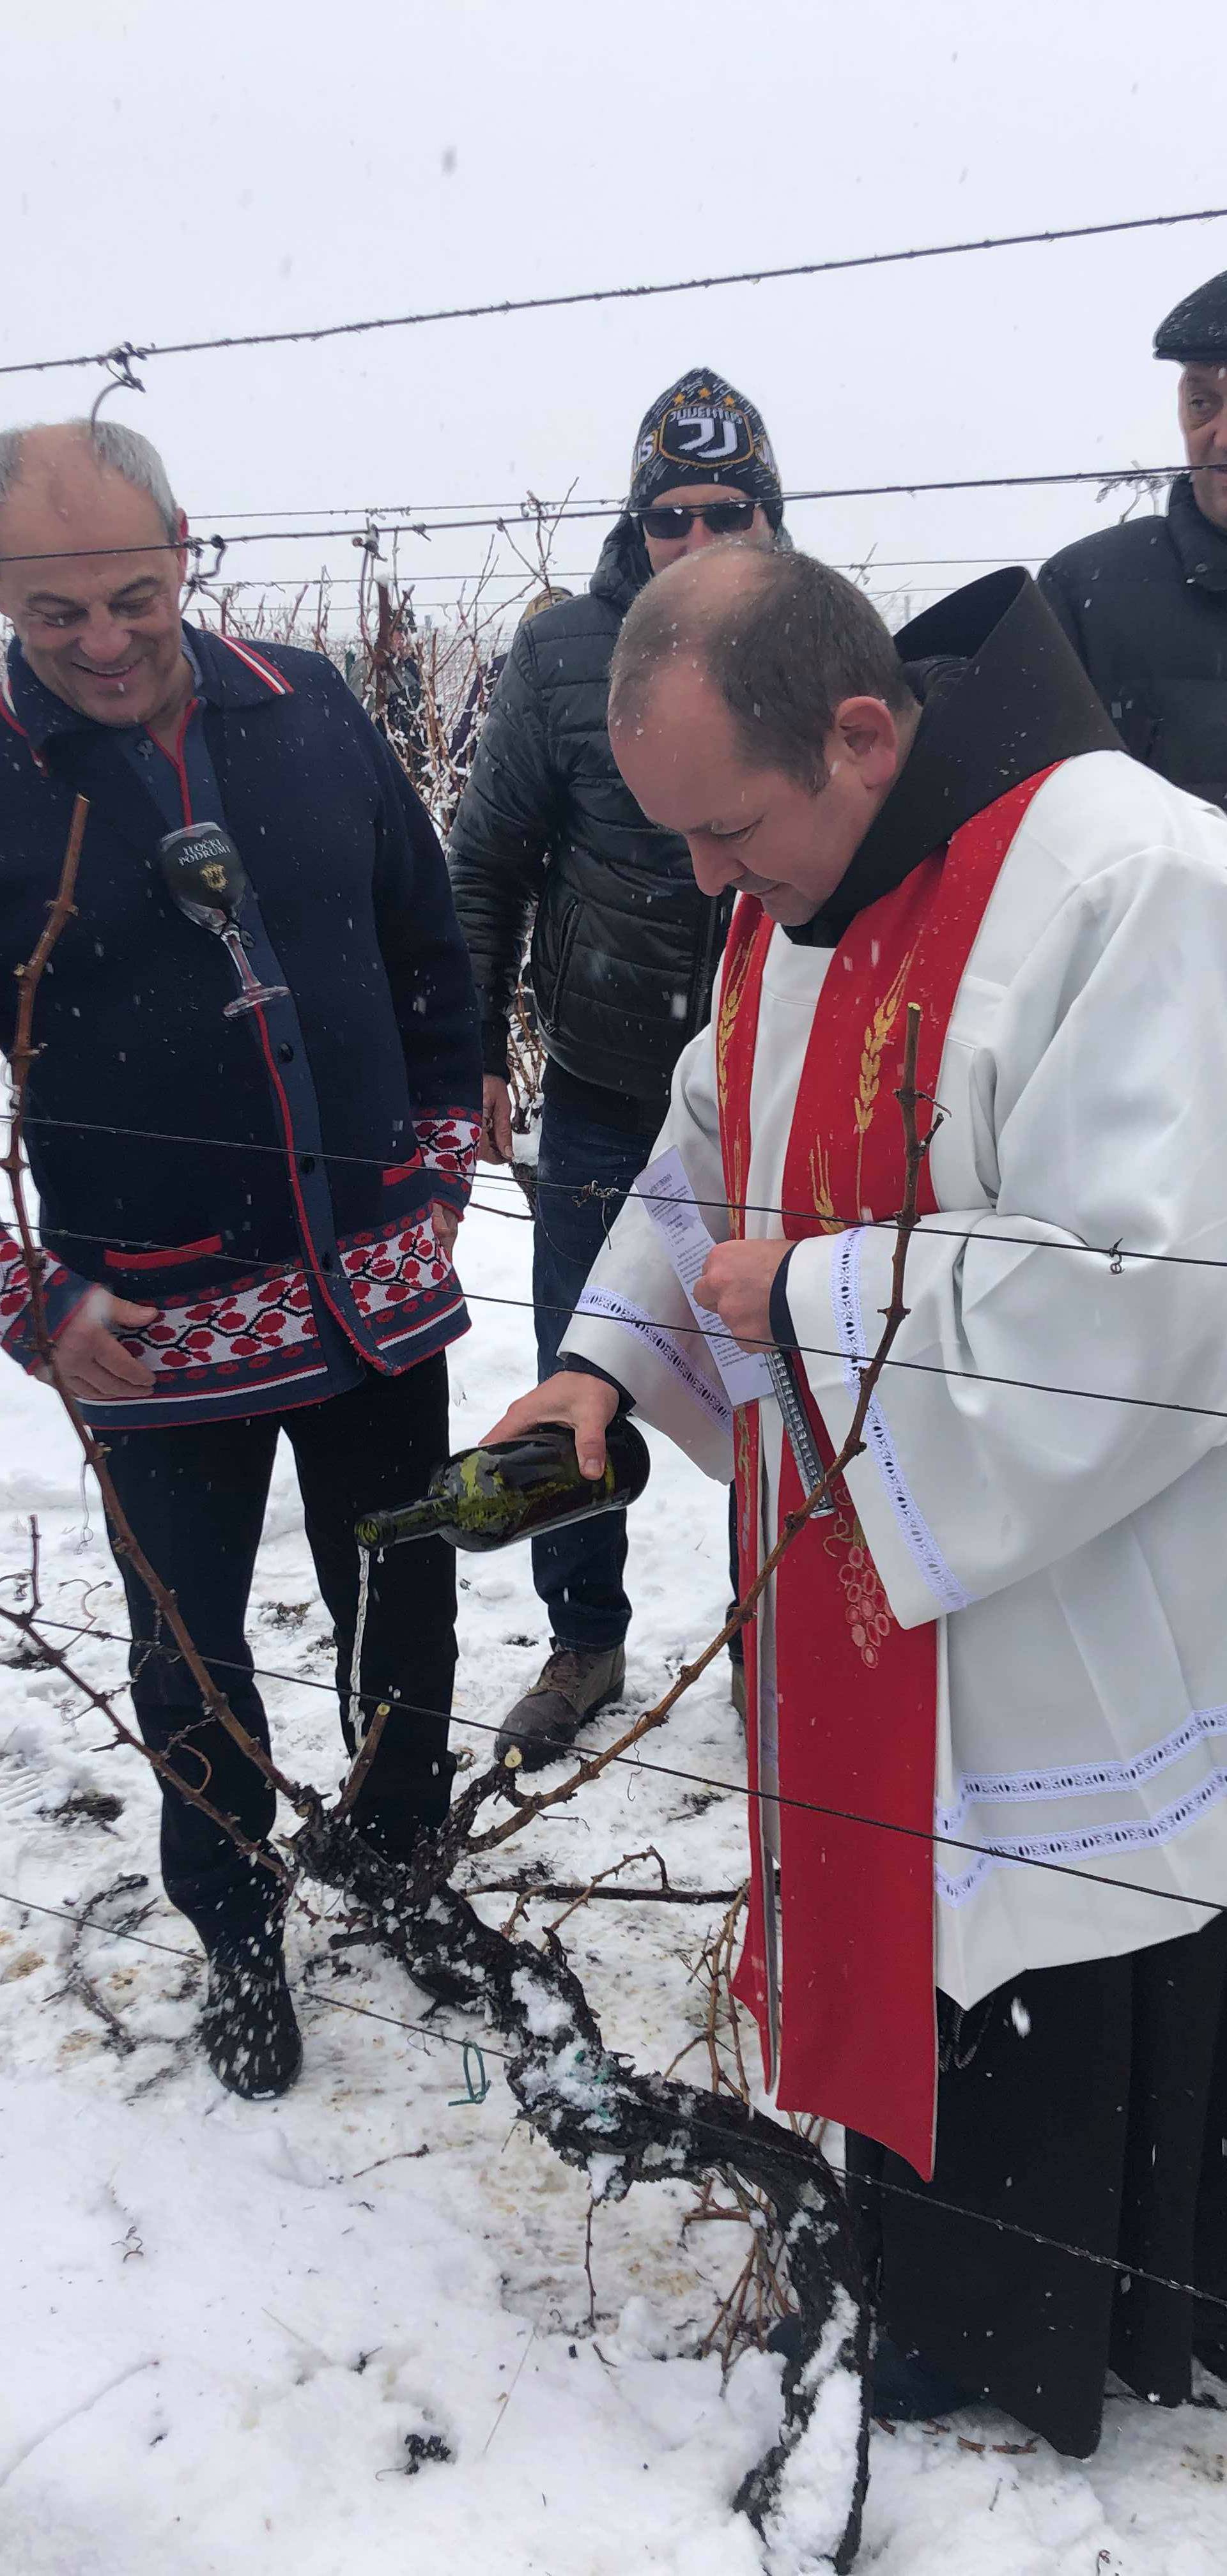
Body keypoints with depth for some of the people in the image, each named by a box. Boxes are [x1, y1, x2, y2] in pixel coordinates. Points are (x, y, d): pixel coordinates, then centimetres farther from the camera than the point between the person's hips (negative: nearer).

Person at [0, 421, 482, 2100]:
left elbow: (429, 941, 10)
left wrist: (442, 1157, 8)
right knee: (191, 1653, 13)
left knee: (405, 1605, 19)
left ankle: (404, 1859, 45)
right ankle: (237, 1936, 36)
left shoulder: (308, 712, -2)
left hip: (380, 1285, 3)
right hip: (155, 1325, -3)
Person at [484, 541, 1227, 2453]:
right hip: (863, 1586, 8)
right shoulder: (791, 897, 4)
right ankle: (929, 2308, 47)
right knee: (896, 1919, 22)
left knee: (1073, 1992, 9)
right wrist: (611, 1359, 3)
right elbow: (713, 1158, 17)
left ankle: (1041, 2359, 36)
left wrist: (814, 1295, -21)